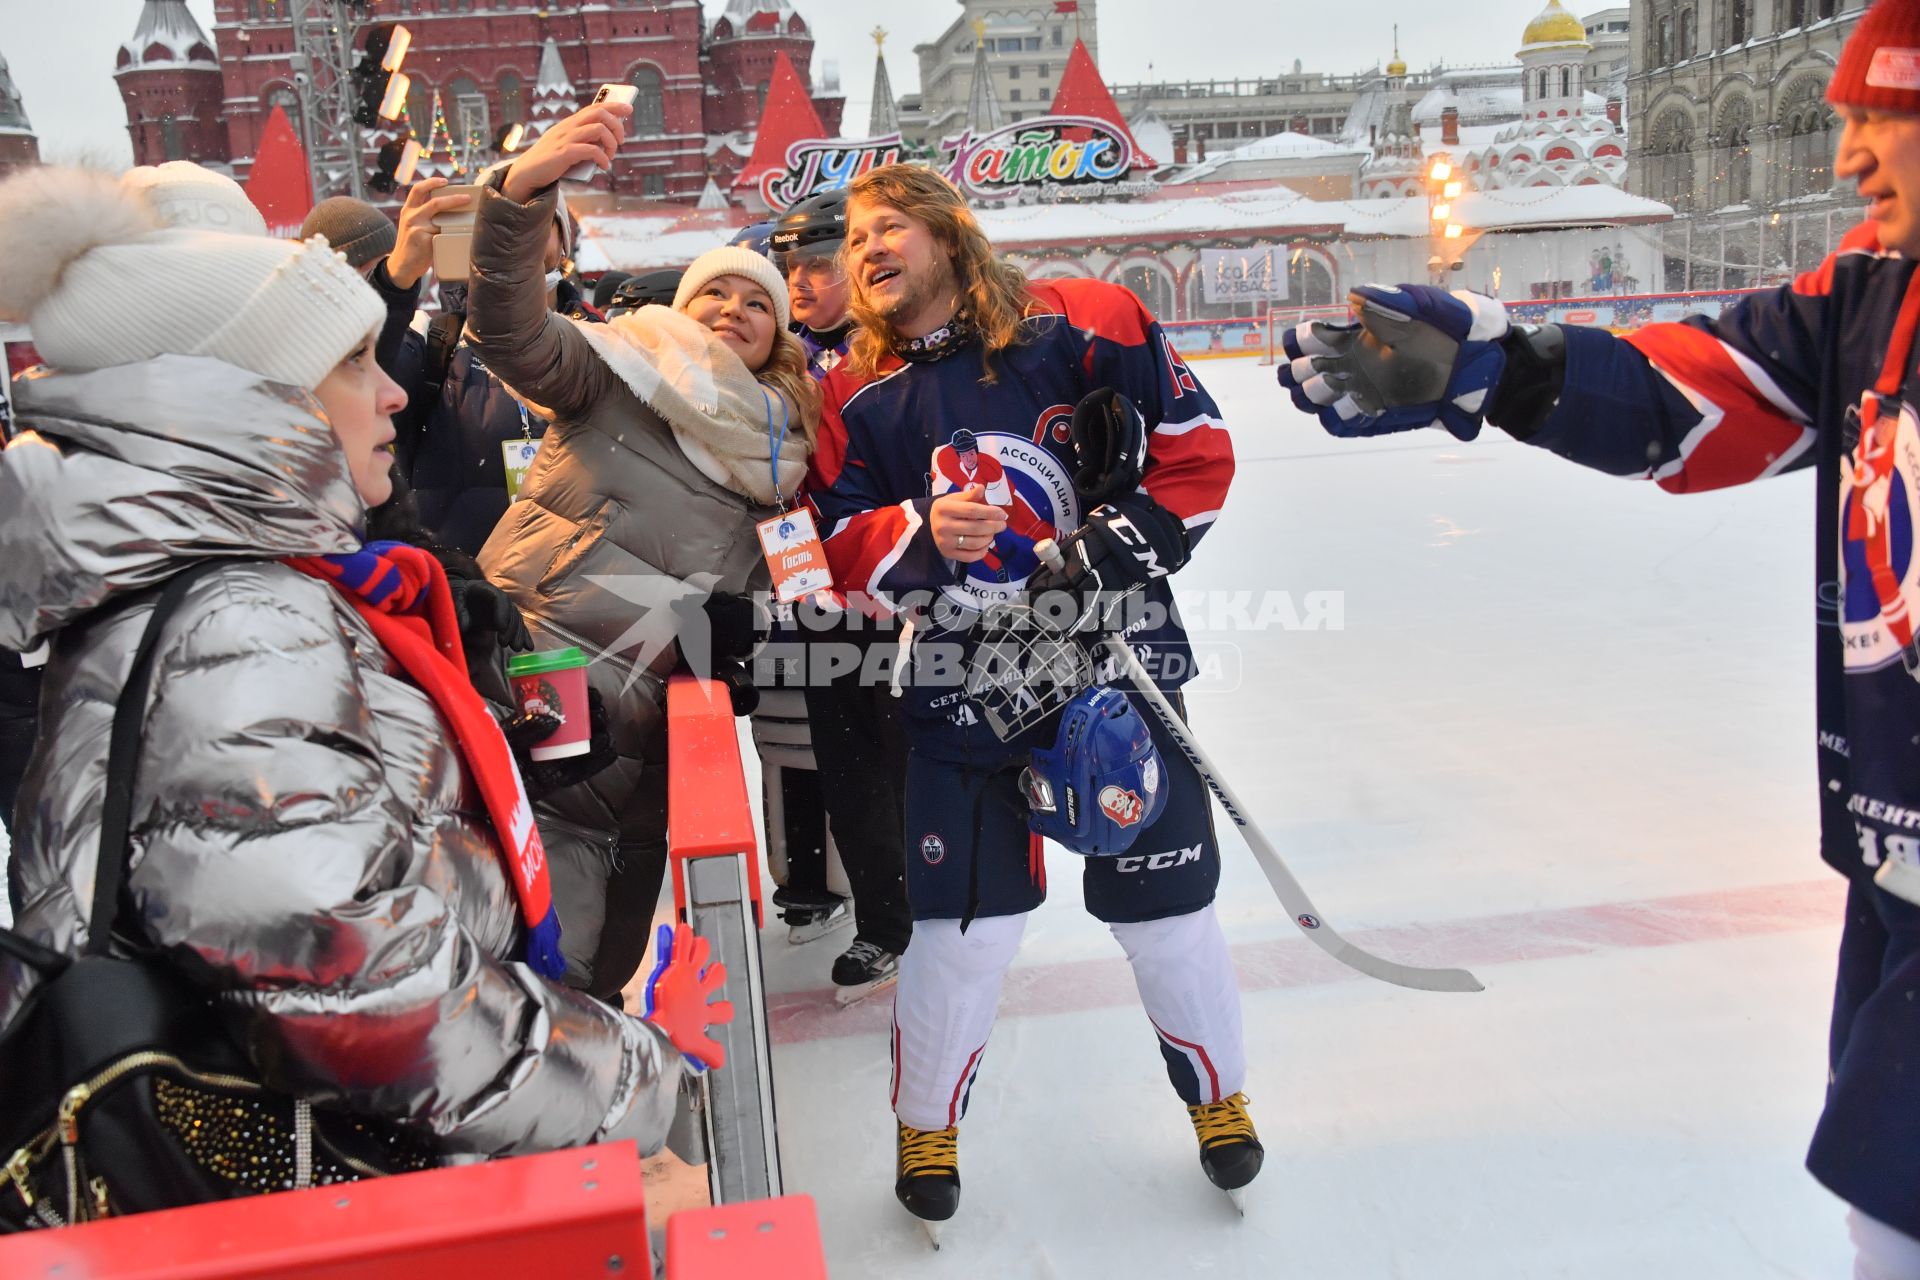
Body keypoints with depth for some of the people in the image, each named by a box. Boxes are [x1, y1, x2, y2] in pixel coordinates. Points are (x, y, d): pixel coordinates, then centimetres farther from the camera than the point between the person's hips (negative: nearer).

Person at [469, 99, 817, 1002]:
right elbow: (511, 334, -14)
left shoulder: (777, 448, 20)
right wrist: (522, 189, -27)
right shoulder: (627, 369, 6)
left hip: (649, 726, 5)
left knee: (601, 971, 13)